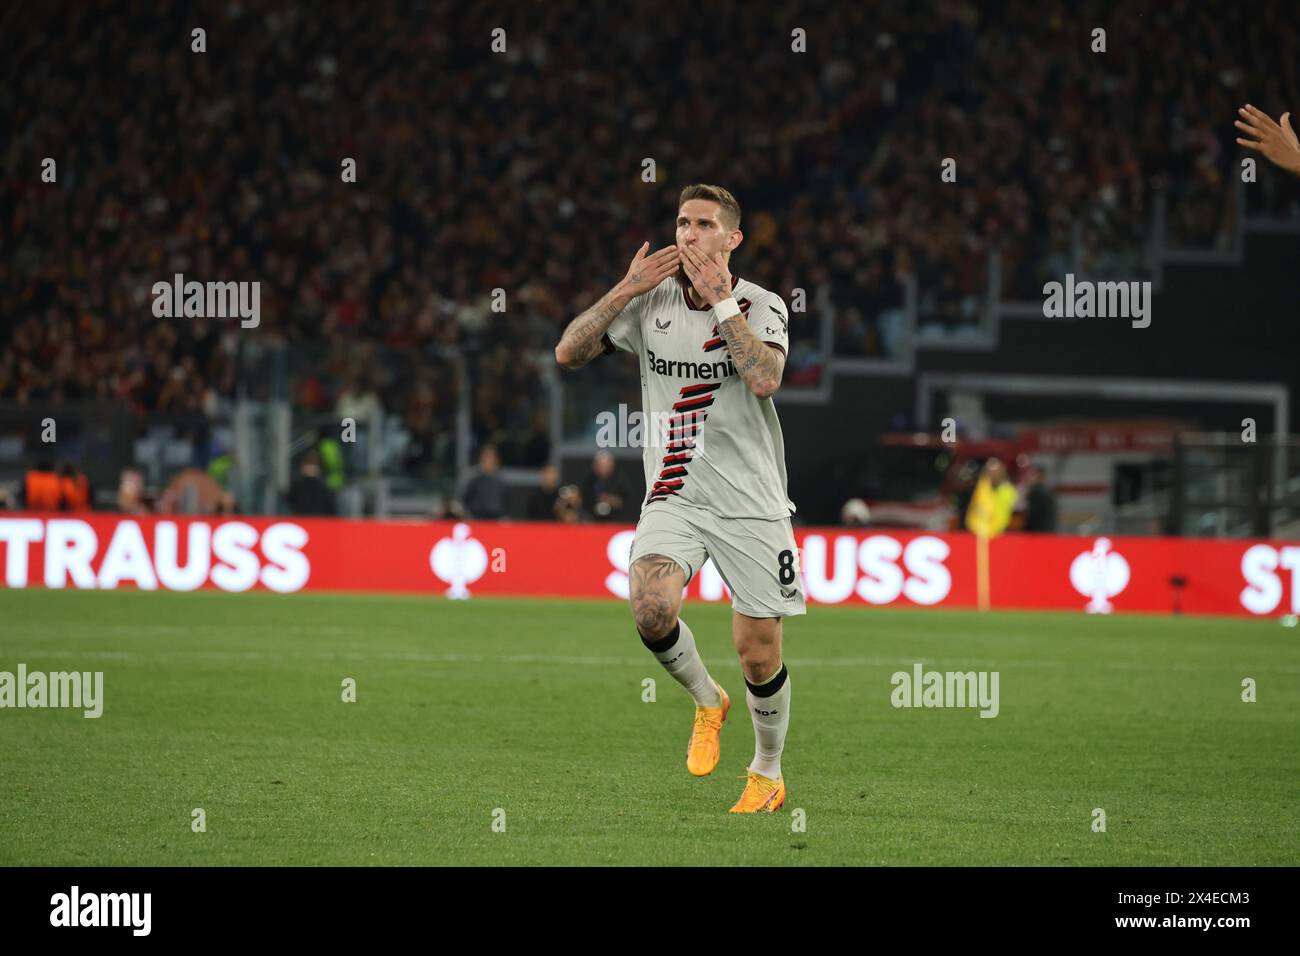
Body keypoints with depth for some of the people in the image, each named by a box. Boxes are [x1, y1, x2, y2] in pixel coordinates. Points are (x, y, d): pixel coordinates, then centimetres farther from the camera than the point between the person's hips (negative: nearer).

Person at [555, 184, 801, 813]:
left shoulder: (762, 305, -4)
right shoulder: (651, 299, 4)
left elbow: (764, 379, -23)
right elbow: (568, 353, -1)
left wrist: (721, 299, -18)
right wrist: (627, 290, -9)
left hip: (751, 501, -2)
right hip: (674, 496, 2)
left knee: (759, 656, -1)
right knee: (651, 609, -25)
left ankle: (767, 775, 25)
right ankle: (706, 701, 6)